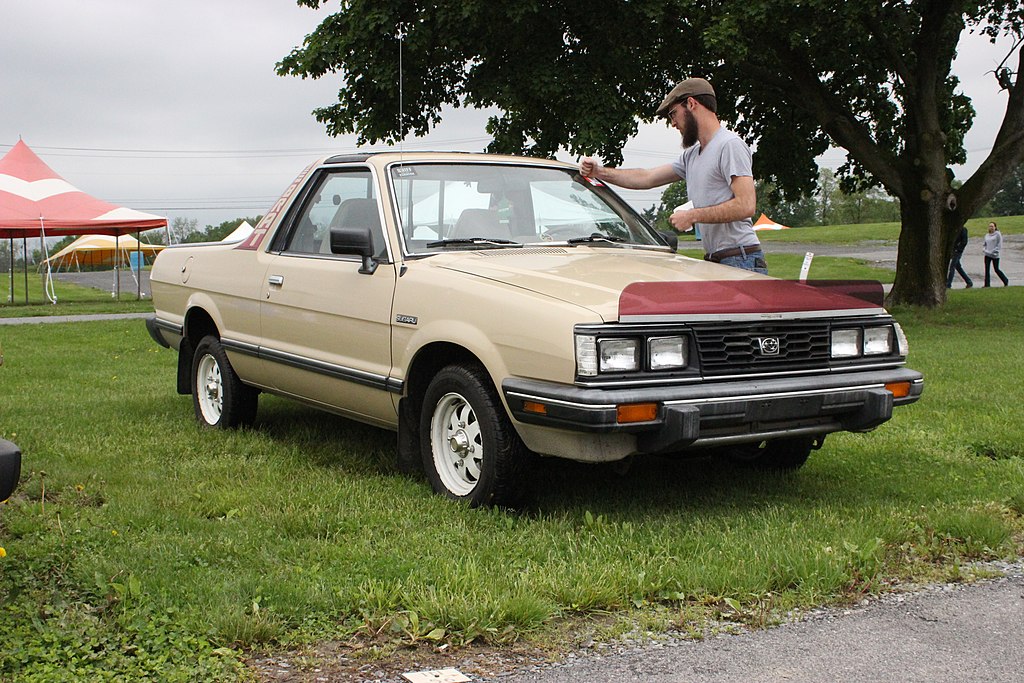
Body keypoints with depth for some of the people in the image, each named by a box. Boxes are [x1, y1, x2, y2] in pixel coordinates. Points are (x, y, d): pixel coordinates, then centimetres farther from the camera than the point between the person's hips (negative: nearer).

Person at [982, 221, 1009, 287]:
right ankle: (987, 284, 0)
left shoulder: (998, 234, -5)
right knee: (987, 269, -2)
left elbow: (999, 245, -9)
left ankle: (1006, 281, 22)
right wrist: (984, 249, 0)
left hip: (995, 255, -5)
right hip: (987, 255, 5)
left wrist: (993, 252, -16)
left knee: (996, 269, 2)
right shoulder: (987, 235, 12)